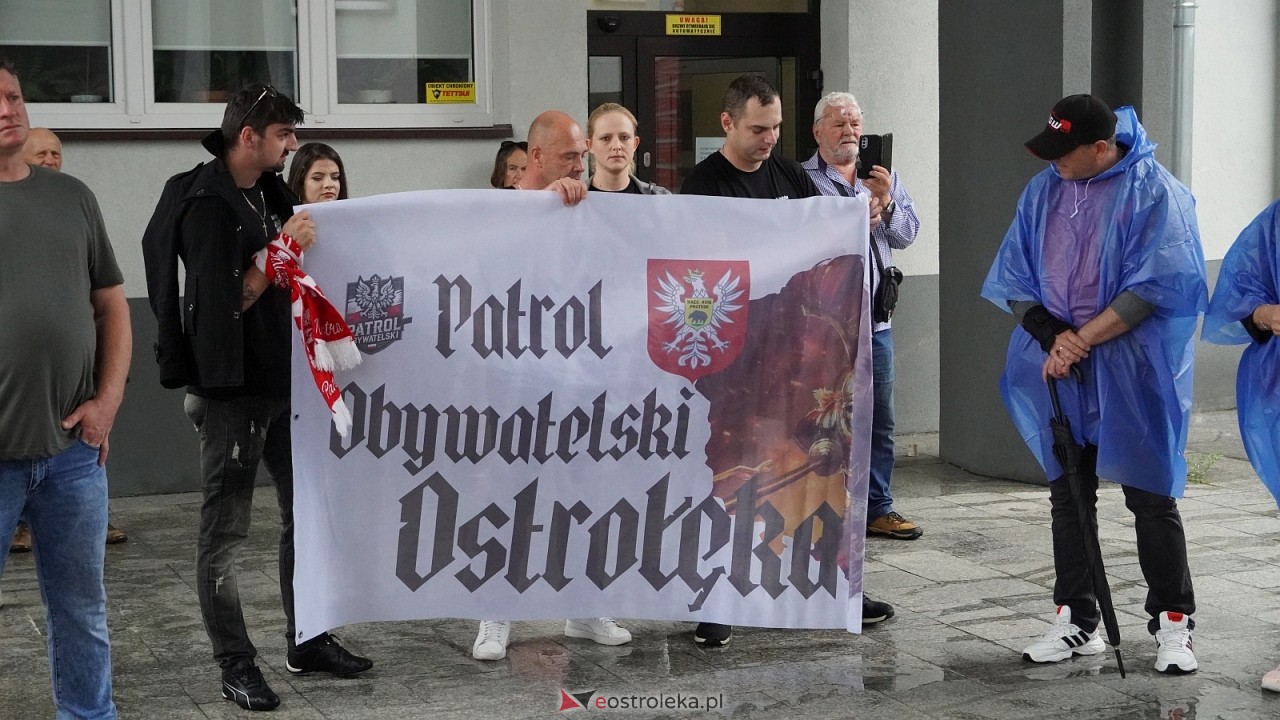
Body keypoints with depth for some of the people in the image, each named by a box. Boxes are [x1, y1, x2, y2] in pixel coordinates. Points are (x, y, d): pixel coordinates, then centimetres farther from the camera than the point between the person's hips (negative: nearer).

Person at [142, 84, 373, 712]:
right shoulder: (206, 205, -14)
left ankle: (308, 641, 25)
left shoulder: (270, 194, 12)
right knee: (226, 531, 0)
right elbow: (220, 303, -21)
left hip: (284, 378, 9)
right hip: (230, 388, -9)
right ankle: (235, 664, 7)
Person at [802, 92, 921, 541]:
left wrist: (886, 204, -13)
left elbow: (907, 235, 4)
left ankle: (877, 508, 18)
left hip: (875, 316, 5)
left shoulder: (886, 178, 14)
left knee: (879, 418, 9)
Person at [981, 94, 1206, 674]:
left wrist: (1082, 339, -16)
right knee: (1067, 498, 10)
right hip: (1058, 371, 5)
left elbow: (1156, 285, -15)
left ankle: (1173, 624, 11)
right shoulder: (1043, 192, 8)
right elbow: (1014, 276, 9)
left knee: (1150, 497, 0)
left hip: (1132, 371, -5)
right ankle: (1076, 621, 21)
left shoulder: (1154, 192, -8)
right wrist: (1050, 336, -8)